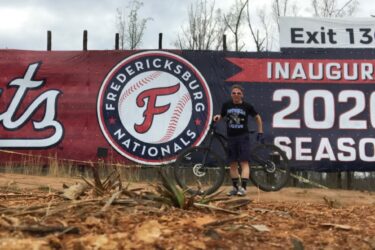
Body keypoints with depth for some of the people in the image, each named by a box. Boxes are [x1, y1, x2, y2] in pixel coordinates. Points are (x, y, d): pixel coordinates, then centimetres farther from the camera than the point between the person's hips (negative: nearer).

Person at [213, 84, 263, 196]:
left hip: (243, 136, -3)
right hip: (231, 137, 3)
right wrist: (217, 117, -10)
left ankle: (243, 187, -11)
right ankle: (235, 187, 18)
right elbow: (221, 116, 13)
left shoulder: (247, 106, -3)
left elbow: (257, 118, 9)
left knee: (244, 162, -9)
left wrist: (260, 132, 9)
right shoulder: (226, 105, 2)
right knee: (232, 163, 7)